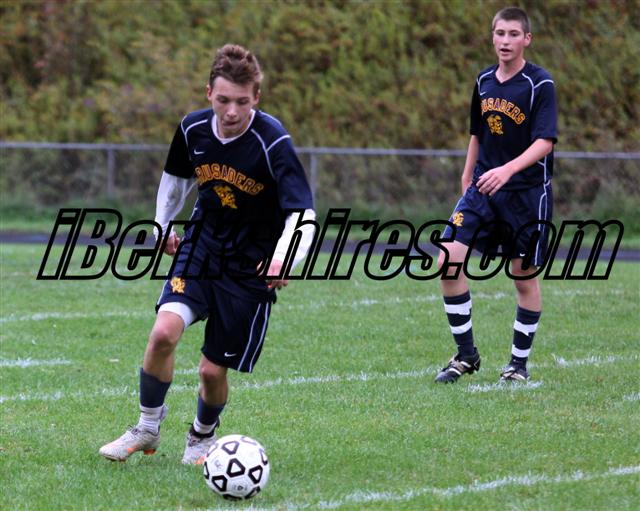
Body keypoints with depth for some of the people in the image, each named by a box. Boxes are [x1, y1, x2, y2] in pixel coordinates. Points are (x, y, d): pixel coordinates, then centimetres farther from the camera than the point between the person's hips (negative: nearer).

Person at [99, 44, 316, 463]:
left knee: (213, 371, 0)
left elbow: (303, 214, -28)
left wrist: (283, 259, -45)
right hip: (201, 247, 3)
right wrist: (163, 225, 21)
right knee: (164, 332, -22)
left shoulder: (273, 142, -23)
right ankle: (147, 429, 1)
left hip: (252, 268, -3)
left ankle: (203, 437, 34)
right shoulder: (193, 129, -9)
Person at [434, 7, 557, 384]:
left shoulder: (540, 84, -10)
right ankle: (466, 355, 2)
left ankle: (519, 363, 20)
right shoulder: (484, 81, 8)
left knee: (524, 276, 4)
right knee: (448, 260, -9)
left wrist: (508, 169, -34)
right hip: (483, 189, 5)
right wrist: (467, 179, 22)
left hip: (527, 193, -5)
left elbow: (545, 142, -19)